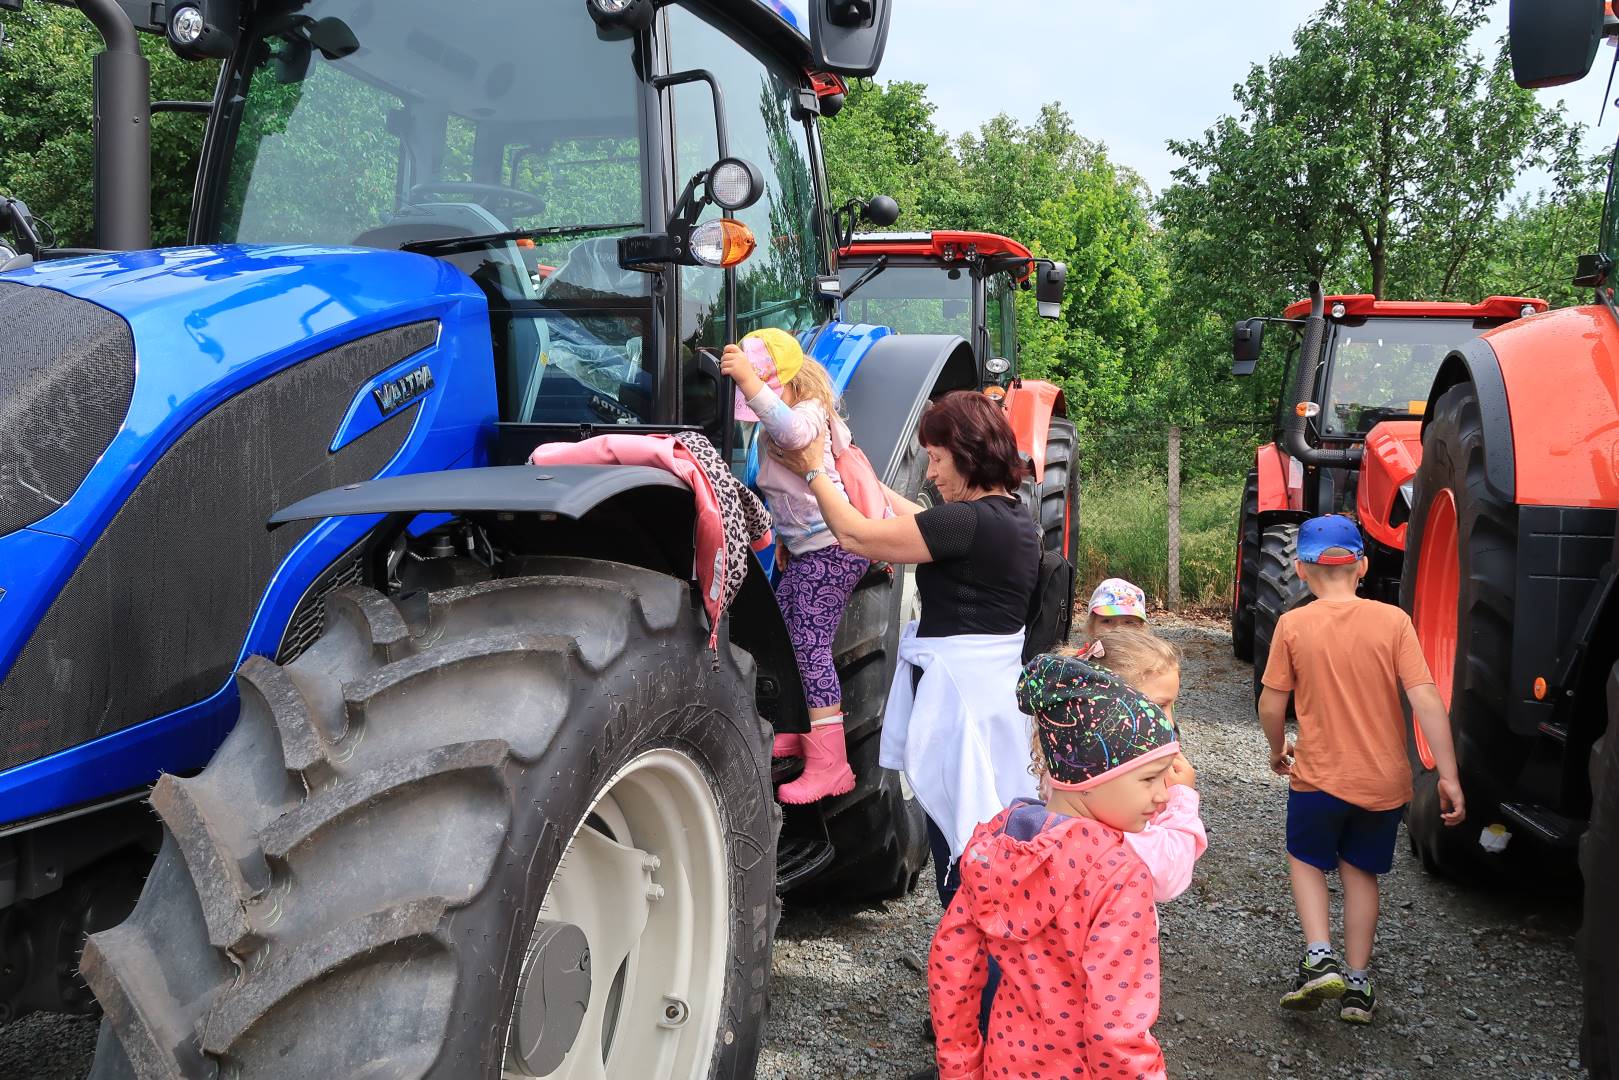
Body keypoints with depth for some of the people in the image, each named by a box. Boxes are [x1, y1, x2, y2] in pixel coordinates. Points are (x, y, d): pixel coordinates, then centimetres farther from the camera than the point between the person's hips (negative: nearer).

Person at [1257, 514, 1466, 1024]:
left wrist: (1278, 749, 13)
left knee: (1306, 859, 22)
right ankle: (1357, 986, 23)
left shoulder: (1292, 625, -10)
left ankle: (1319, 957, 3)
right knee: (1361, 871, 21)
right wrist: (1449, 776, -9)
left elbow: (1272, 705, -7)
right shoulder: (1393, 620, -7)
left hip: (1318, 776, -2)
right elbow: (1426, 700, -12)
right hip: (1384, 781, 2)